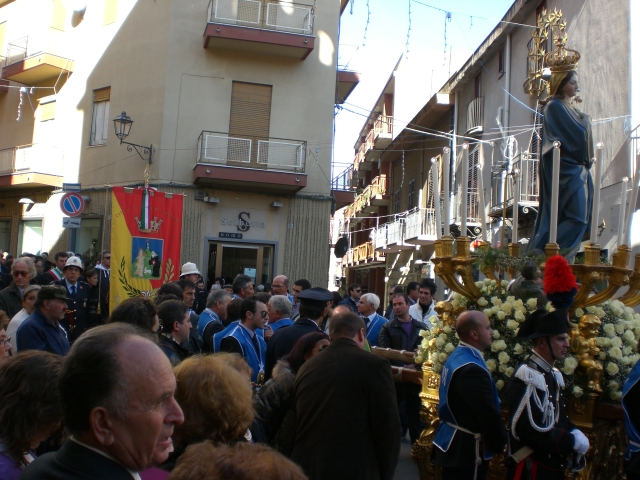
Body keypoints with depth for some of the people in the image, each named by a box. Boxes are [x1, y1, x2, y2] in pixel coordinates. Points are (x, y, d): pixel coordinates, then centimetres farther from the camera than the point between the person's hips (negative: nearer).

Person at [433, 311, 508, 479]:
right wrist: (501, 443, -6)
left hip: (451, 442, 10)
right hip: (466, 448, -10)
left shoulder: (457, 356, 6)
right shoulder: (472, 369, -27)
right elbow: (489, 414, -24)